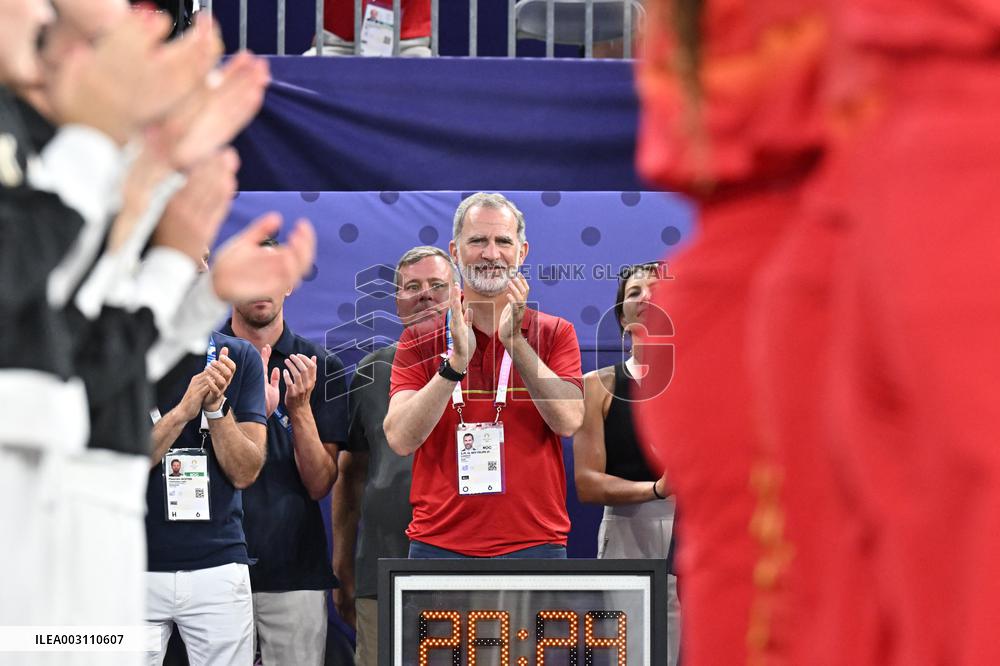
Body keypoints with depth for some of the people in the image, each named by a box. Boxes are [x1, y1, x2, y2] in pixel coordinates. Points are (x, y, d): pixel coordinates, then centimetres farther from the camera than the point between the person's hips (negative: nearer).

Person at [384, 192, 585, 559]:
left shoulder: (555, 333, 7)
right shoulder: (419, 339, 6)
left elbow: (568, 421, -9)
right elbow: (401, 439, -7)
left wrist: (515, 342, -16)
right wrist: (455, 364, -18)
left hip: (534, 543, 0)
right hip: (439, 541, 0)